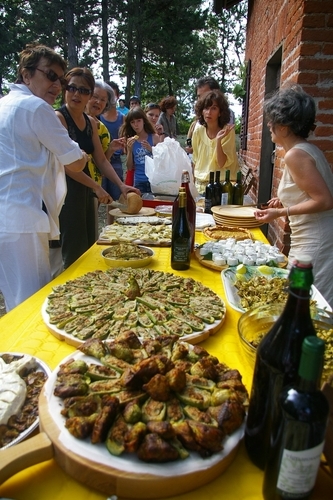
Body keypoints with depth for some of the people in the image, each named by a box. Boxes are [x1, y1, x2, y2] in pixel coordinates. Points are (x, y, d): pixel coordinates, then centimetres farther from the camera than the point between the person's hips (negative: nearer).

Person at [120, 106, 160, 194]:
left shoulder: (154, 137, 1)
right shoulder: (130, 141, 6)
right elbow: (130, 168, 6)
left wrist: (151, 149, -14)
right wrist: (130, 150, -7)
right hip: (139, 182, 2)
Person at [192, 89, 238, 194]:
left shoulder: (228, 131, -12)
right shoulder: (198, 131, -1)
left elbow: (222, 163, -17)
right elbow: (195, 160, 9)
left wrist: (218, 140, -28)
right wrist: (195, 183, 10)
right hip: (202, 185, 4)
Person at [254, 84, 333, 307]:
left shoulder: (296, 155, -17)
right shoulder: (309, 149, 11)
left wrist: (281, 212, -16)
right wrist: (286, 201, 14)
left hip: (314, 245, -9)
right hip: (313, 240, 9)